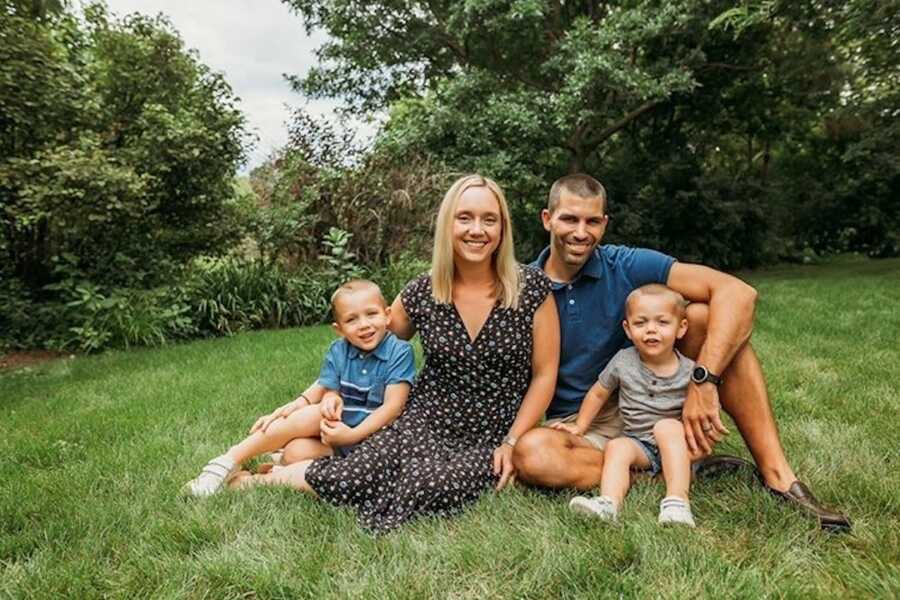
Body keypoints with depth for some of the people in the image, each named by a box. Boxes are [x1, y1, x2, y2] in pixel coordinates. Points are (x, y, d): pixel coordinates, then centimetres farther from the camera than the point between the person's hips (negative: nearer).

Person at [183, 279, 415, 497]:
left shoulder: (400, 352, -11)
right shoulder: (337, 352, 3)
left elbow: (393, 406, -15)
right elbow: (329, 391, -1)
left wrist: (352, 435, -24)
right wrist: (331, 400, -27)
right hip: (336, 431, 4)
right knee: (312, 415, -29)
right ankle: (230, 460, -12)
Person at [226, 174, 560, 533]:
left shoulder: (533, 288, -8)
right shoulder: (420, 293, -3)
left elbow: (544, 375, -2)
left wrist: (512, 442, -8)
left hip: (491, 441, -1)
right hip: (422, 422, 1)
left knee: (425, 484, -30)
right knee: (347, 480, -23)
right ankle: (261, 478, 8)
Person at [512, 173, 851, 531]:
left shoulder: (627, 266, -10)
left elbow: (737, 293, -20)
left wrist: (703, 382, -30)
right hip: (575, 425, -1)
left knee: (702, 315, -20)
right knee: (531, 454, -36)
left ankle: (776, 475, -21)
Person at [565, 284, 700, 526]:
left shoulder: (689, 371, -7)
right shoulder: (623, 362, -3)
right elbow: (598, 393, 9)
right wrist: (580, 427, 10)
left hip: (677, 443, -2)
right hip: (637, 442, 2)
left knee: (667, 426, -31)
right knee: (616, 446, -26)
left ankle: (677, 500, -38)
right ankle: (608, 503, -46)